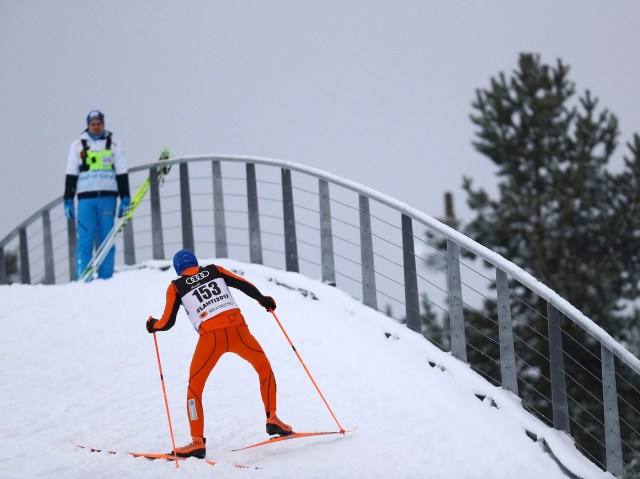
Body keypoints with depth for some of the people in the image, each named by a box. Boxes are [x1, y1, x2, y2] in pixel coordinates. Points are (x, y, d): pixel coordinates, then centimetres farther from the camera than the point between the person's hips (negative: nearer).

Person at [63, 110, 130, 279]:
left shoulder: (114, 145, 10)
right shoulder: (77, 146, 10)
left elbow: (122, 174, 10)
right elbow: (71, 175, 10)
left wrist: (125, 200, 3)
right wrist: (68, 201, 3)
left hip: (108, 197, 0)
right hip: (86, 198, 0)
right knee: (85, 241, -7)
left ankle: (106, 279, 2)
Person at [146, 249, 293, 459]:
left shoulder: (175, 287, 12)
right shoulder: (214, 271, 17)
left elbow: (167, 322, 12)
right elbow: (244, 285, 13)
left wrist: (152, 325, 34)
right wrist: (263, 300, 28)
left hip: (211, 337, -2)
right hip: (238, 330, 2)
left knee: (195, 385, 11)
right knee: (264, 366, 26)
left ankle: (198, 441, 1)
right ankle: (272, 419, 18)